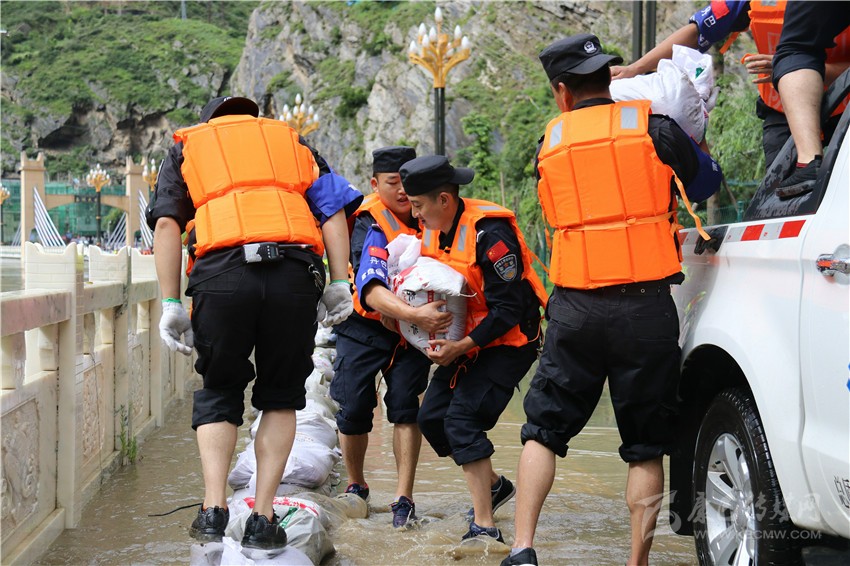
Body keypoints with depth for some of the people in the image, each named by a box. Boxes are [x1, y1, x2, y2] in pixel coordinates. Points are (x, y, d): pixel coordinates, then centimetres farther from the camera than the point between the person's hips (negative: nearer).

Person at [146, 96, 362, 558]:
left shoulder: (187, 146, 25)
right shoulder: (289, 140, 29)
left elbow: (166, 224, 9)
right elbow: (333, 210, 15)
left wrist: (171, 304, 7)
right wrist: (339, 283, 12)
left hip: (222, 274, -1)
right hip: (294, 273, 1)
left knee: (218, 394, 16)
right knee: (280, 397, 14)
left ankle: (214, 509, 3)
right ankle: (262, 520, 10)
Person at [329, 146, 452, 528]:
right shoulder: (371, 228, -24)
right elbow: (371, 291, -38)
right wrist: (415, 314, -54)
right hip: (366, 326, -2)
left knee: (405, 402, -13)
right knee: (354, 407, -5)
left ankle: (404, 498, -9)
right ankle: (356, 485, 22)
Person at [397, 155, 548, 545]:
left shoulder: (489, 234, -24)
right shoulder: (434, 231, 2)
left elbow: (508, 310, -24)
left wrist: (461, 347, -26)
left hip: (508, 342, -9)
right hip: (466, 341, 9)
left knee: (462, 419, -19)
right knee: (431, 416, 5)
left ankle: (484, 527, -16)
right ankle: (494, 485, 25)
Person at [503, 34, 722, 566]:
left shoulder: (550, 143, 8)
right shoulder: (651, 125, 1)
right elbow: (709, 181, 14)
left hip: (575, 307, 1)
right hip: (646, 306, -1)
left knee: (545, 429, 12)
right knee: (646, 446, 7)